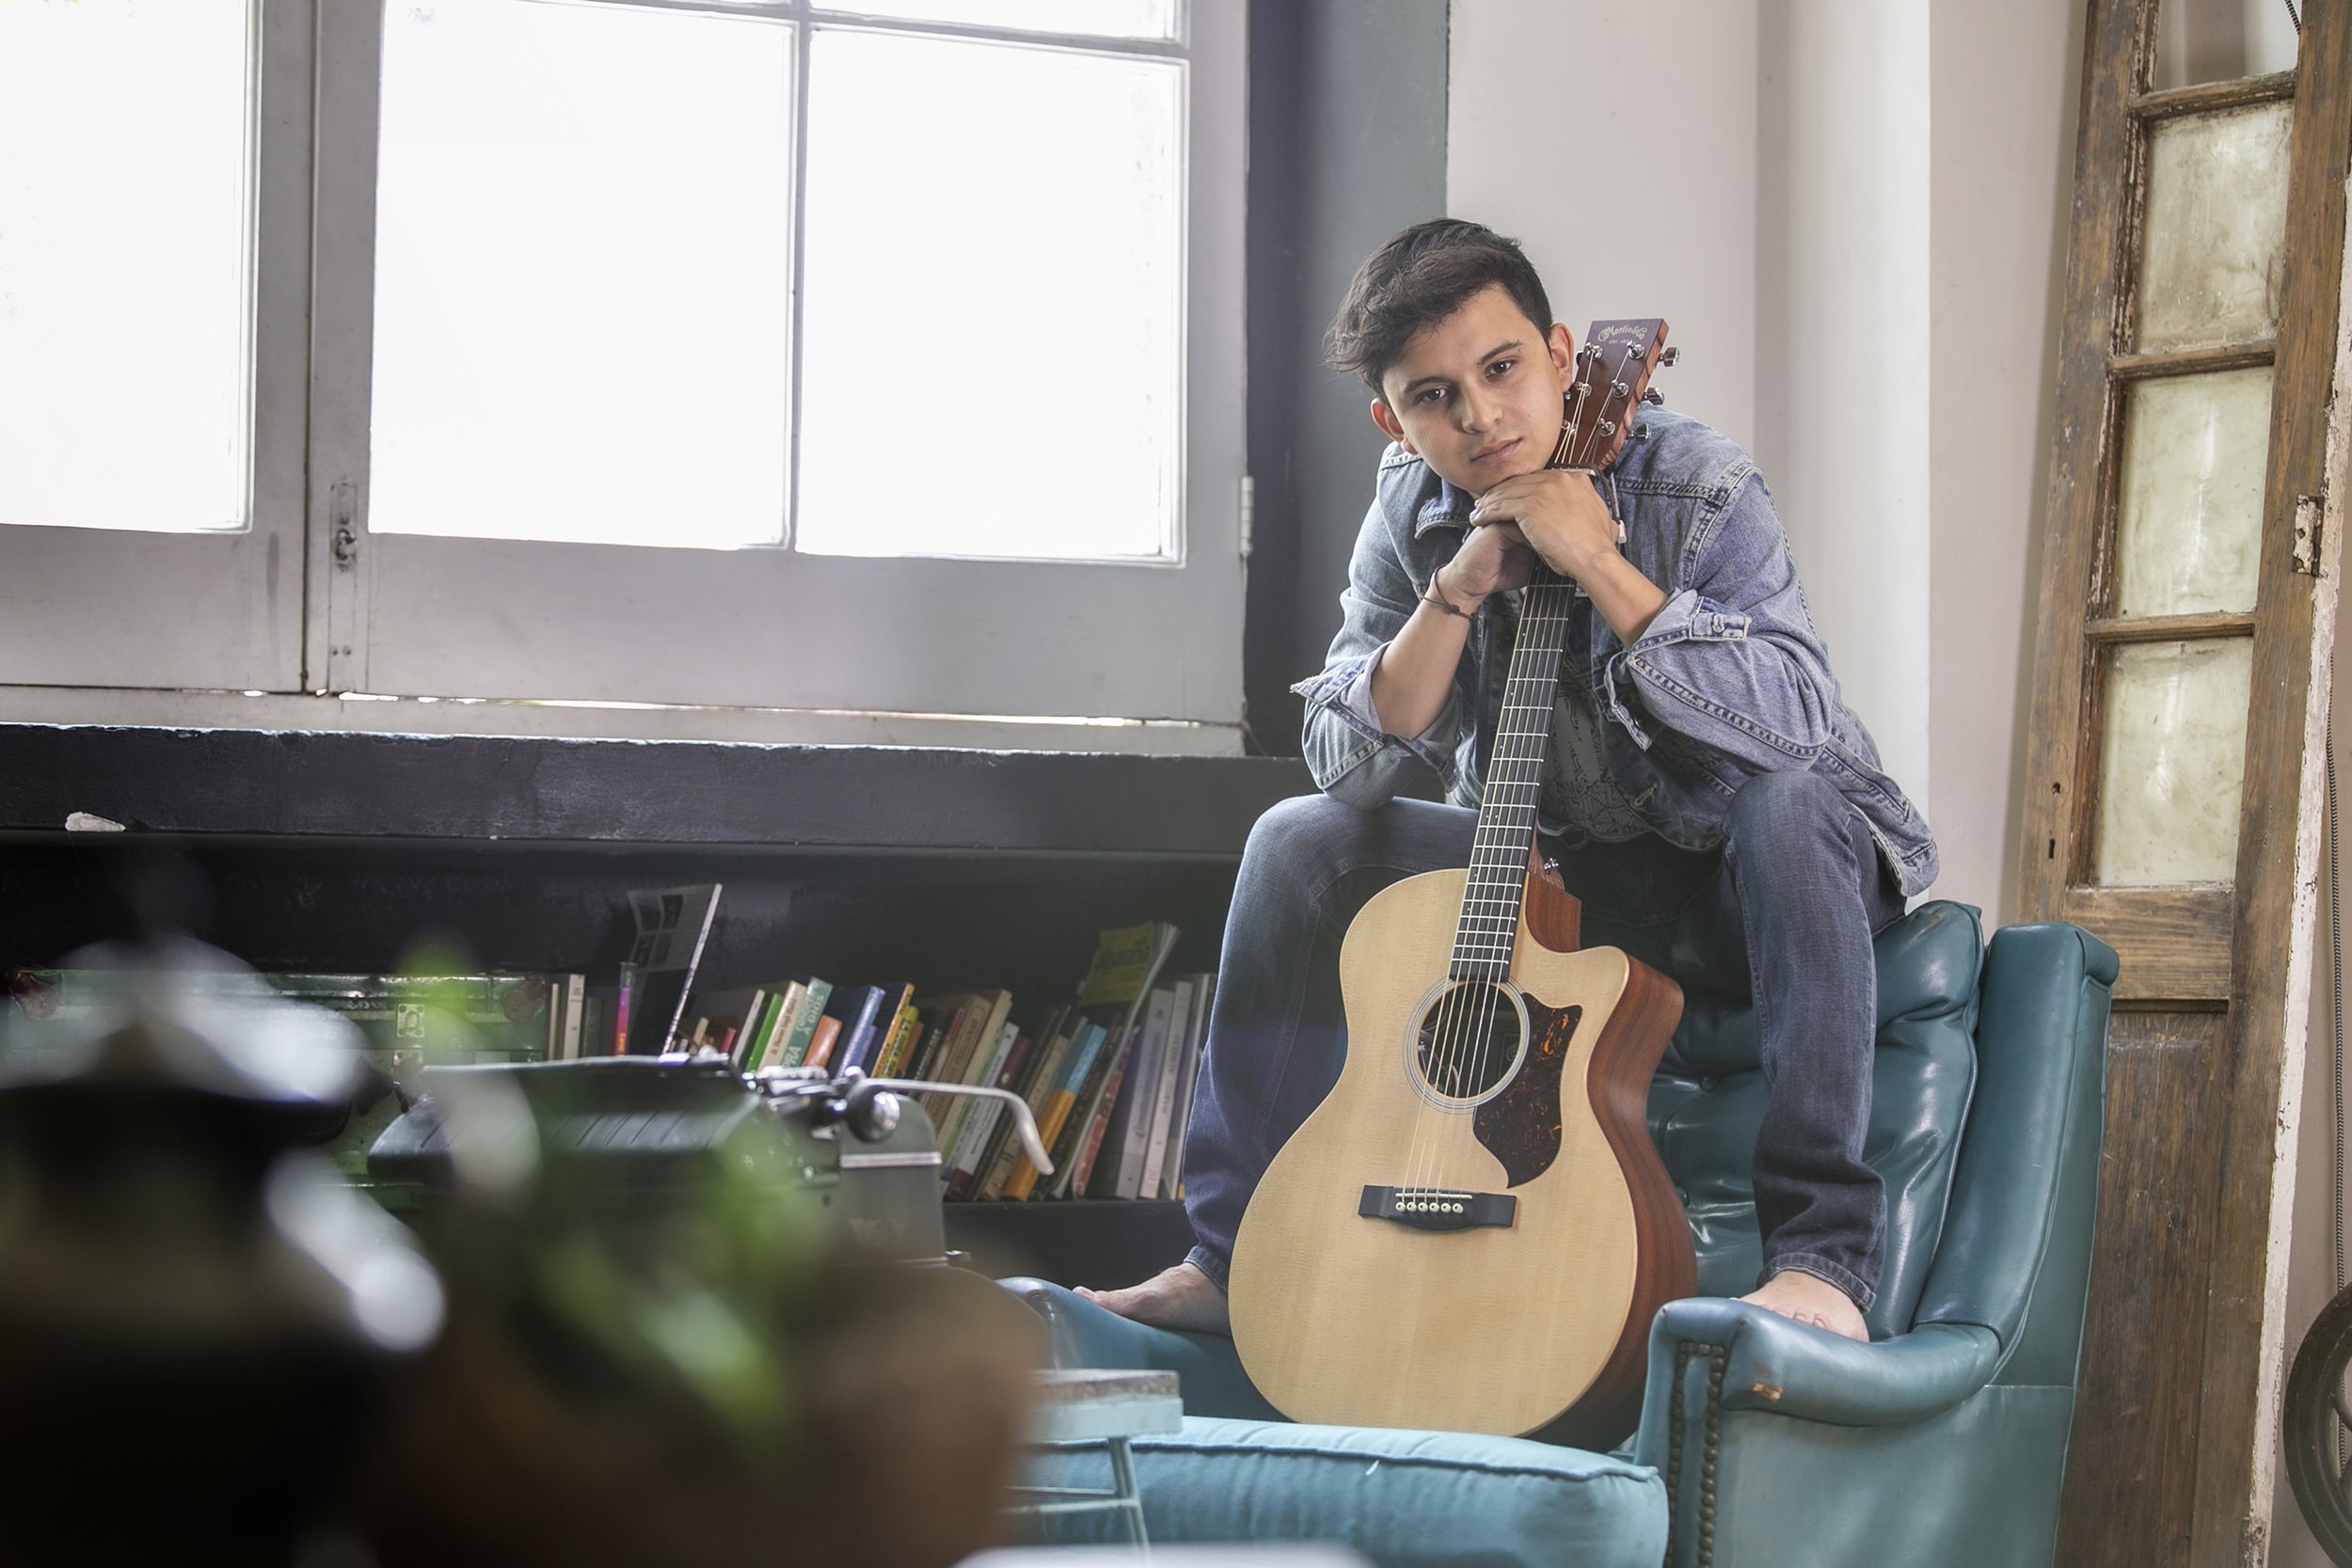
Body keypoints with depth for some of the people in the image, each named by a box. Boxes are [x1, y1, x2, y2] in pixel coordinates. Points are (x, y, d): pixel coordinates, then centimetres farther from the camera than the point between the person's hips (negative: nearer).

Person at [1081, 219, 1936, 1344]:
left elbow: (1790, 728, -36)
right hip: (1553, 867, 5)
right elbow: (1349, 764, -10)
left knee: (1788, 808, -38)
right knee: (1302, 843, -9)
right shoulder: (1416, 514, -5)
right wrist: (1457, 593, -24)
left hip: (1731, 872, -5)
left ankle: (1821, 1255, -40)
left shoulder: (1695, 489, -21)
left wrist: (1596, 563, -36)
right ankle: (1236, 1256, -3)